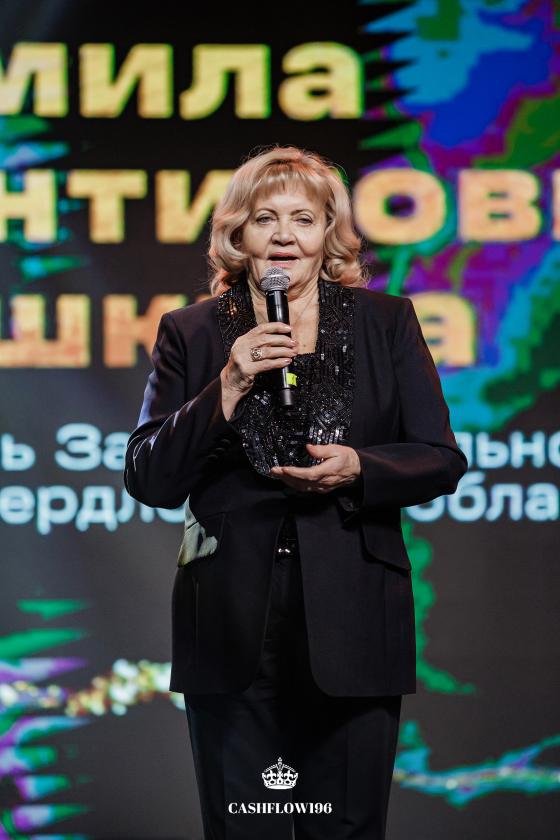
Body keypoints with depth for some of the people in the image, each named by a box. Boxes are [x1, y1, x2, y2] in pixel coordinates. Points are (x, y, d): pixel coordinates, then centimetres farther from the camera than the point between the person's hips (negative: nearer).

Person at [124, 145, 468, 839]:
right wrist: (228, 388, -12)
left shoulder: (387, 322, 7)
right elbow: (148, 480, 0)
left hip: (352, 623, 0)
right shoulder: (190, 334, 6)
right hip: (233, 632, 0)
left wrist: (358, 469, -14)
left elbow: (442, 461, 5)